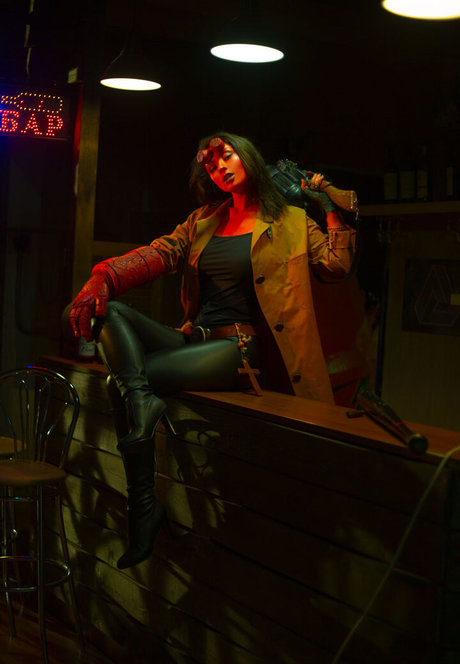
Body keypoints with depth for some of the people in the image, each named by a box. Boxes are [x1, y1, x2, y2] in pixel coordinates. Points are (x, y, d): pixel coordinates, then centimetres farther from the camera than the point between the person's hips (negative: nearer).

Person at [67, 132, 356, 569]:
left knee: (122, 381, -24)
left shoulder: (291, 222, 9)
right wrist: (104, 275, -12)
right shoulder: (203, 221, 21)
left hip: (241, 349, -6)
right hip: (192, 341, 6)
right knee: (107, 311, -20)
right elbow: (160, 254, 6)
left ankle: (143, 506, -22)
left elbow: (335, 266, -1)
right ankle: (141, 401, -43)